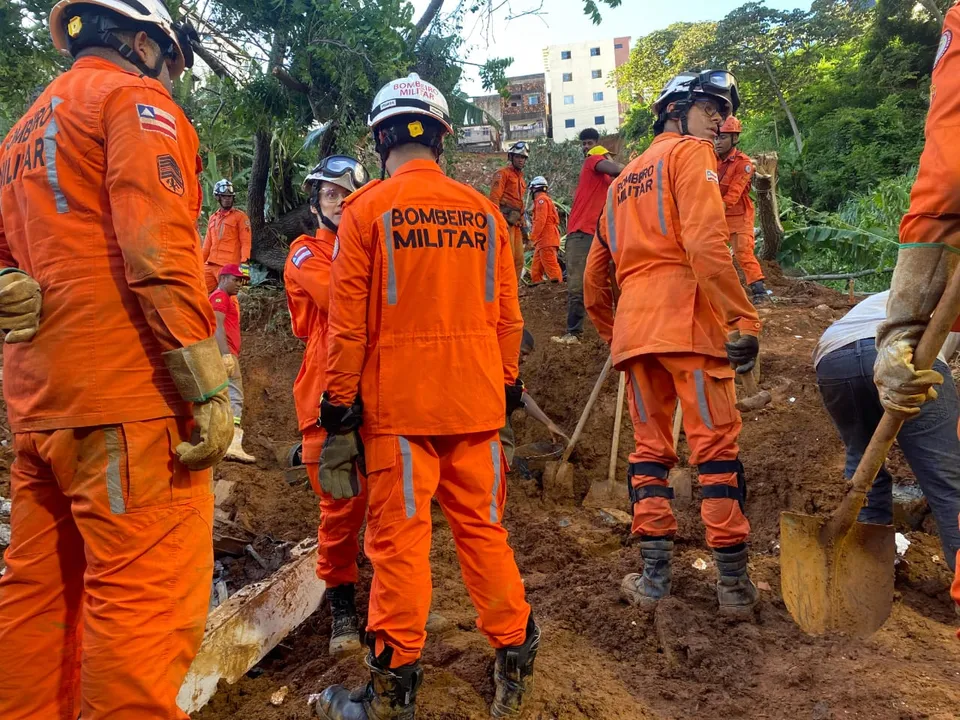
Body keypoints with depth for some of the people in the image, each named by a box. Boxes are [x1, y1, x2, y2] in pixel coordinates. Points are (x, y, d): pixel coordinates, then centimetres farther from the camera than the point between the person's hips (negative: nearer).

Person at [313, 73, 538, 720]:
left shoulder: (368, 209, -5)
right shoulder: (483, 211, 5)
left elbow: (348, 322, -7)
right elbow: (507, 315, 9)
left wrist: (339, 411, -2)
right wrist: (509, 387, 19)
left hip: (398, 401, -3)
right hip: (476, 399, 4)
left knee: (400, 538, 4)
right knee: (482, 526, 14)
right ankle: (515, 656, 25)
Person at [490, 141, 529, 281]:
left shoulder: (520, 177, 26)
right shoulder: (503, 173, -1)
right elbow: (494, 197, -12)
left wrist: (523, 224, 23)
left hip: (515, 223, 9)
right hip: (505, 220, -9)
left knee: (519, 260, 7)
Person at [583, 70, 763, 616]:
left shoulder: (624, 180, 27)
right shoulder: (691, 153, 4)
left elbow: (595, 274, 25)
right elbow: (706, 243, -14)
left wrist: (612, 333, 33)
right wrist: (743, 320, -15)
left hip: (633, 325, 7)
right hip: (687, 316, -6)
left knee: (650, 448, 12)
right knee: (717, 446, -1)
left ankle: (655, 577, 13)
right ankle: (734, 583, 5)